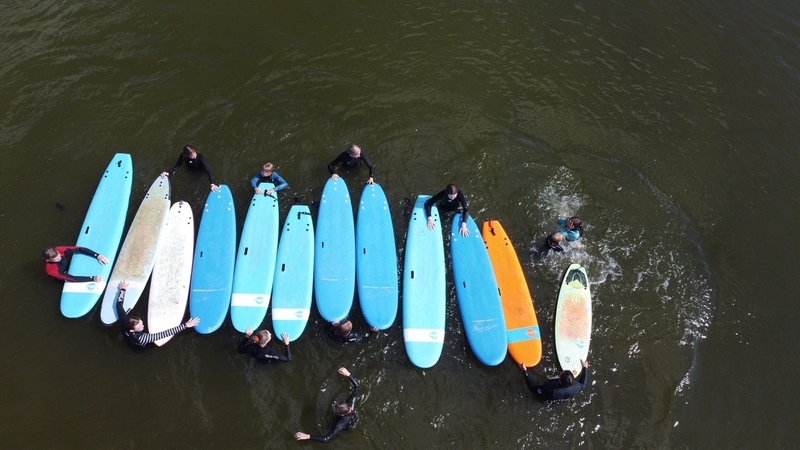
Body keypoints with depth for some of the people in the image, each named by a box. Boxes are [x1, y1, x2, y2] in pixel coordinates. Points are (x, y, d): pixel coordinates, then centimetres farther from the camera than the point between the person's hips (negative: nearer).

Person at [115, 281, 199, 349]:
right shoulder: (142, 339, -52)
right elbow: (165, 334, -54)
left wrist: (122, 289, -8)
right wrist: (186, 325, -57)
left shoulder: (124, 322, -37)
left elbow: (119, 304, -21)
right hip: (143, 349, -5)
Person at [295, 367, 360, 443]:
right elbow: (356, 386, -26)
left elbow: (326, 439, -53)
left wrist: (307, 436, -52)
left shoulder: (341, 424, -50)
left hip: (345, 430, -3)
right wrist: (348, 374, -32)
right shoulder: (351, 403, -38)